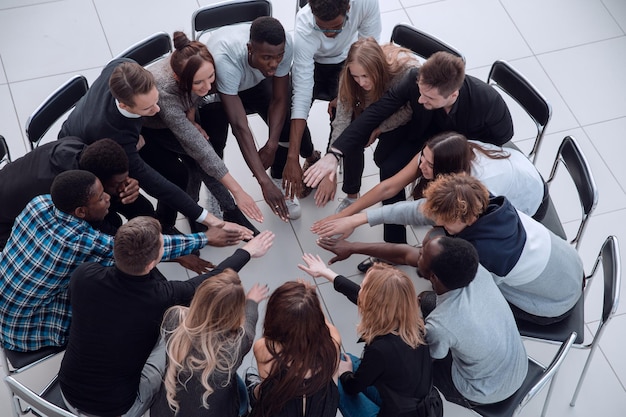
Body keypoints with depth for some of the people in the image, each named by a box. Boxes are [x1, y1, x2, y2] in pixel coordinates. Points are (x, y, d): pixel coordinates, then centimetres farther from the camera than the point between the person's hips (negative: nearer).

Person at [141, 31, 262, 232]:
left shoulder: (194, 69, -28)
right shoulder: (163, 90, -43)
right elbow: (197, 145, -41)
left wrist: (191, 121, -16)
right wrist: (237, 190, -39)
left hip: (173, 120, 5)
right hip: (140, 131, -5)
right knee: (176, 175, -24)